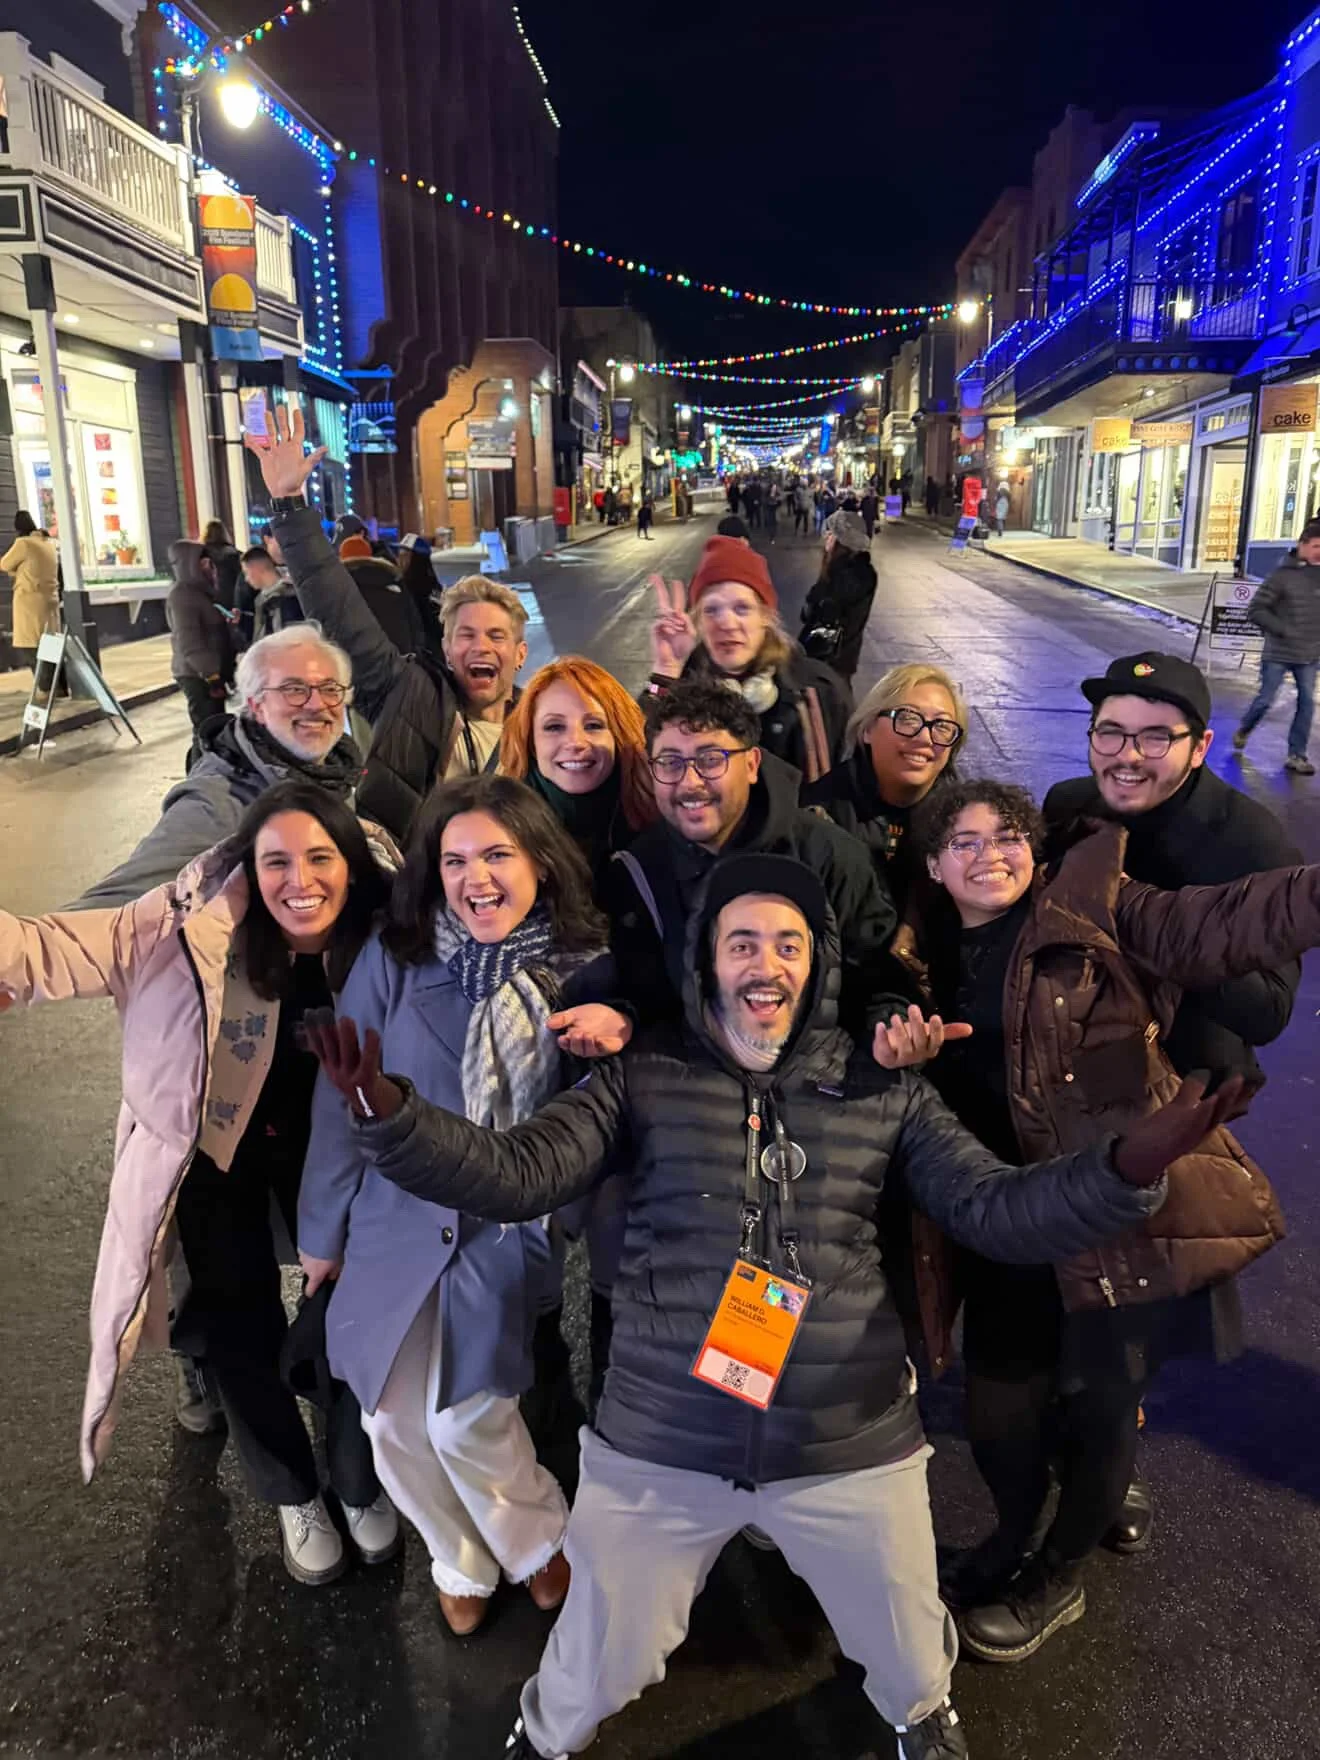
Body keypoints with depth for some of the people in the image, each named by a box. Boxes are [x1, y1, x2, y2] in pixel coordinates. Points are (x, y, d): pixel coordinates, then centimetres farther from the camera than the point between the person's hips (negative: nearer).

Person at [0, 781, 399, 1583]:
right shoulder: (197, 925, -27)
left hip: (325, 1145, 2)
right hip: (214, 1149, -1)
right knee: (242, 1327, 12)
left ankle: (362, 1482, 40)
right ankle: (293, 1493, 42)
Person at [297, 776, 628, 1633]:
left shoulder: (586, 967, -10)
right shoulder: (393, 958, -11)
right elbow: (342, 1098, -3)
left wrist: (617, 1030, -24)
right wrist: (323, 1229, 5)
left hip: (508, 1231, -1)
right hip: (396, 1221, 2)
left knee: (466, 1421, -2)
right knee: (395, 1422, 12)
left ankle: (544, 1544, 32)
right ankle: (464, 1562, 42)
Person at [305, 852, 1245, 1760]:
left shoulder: (885, 1089, -2)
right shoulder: (644, 1075, -6)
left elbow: (994, 1208, -6)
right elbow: (514, 1173, -14)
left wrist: (1129, 1165, -23)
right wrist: (388, 1112, -31)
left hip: (852, 1447, 2)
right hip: (660, 1446, -1)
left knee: (910, 1662, 24)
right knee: (598, 1667, 19)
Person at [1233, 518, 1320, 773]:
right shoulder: (1282, 576, -12)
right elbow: (1255, 610, -13)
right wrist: (1284, 630, -17)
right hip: (1278, 653, -4)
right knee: (1265, 699, 4)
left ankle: (1296, 755, 10)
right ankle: (1243, 731, 33)